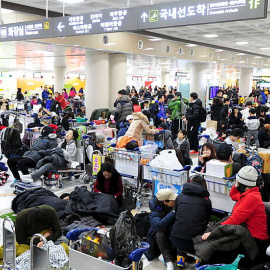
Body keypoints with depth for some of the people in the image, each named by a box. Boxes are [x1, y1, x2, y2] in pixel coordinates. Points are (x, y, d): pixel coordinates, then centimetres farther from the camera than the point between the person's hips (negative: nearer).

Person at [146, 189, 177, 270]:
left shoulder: (175, 206, -13)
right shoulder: (154, 213, -25)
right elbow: (159, 226, -44)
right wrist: (173, 213, -43)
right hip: (158, 236, -4)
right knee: (160, 234, -36)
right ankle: (168, 262, -35)